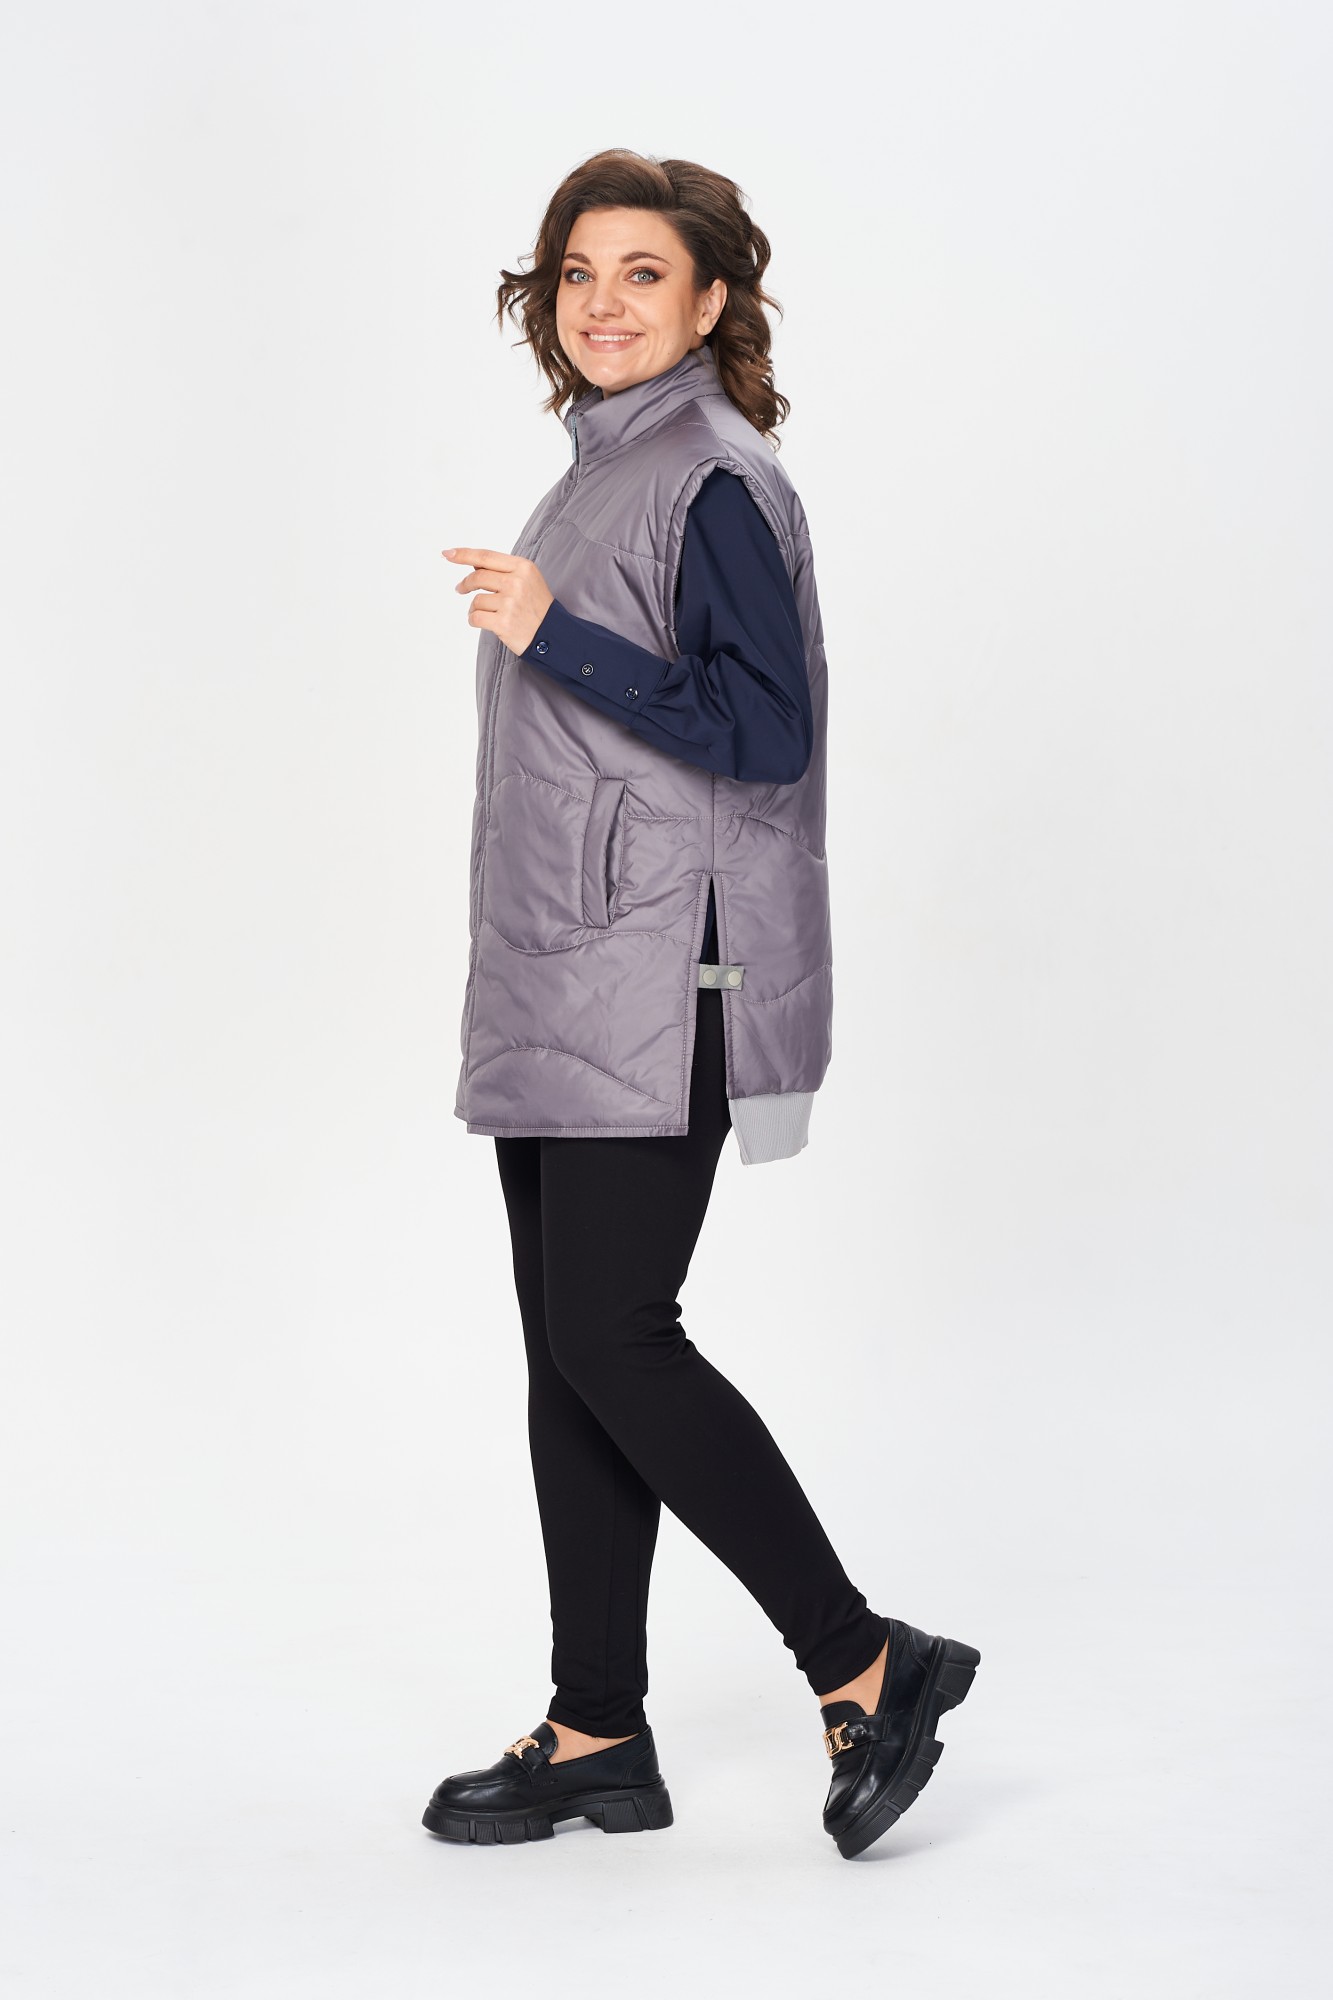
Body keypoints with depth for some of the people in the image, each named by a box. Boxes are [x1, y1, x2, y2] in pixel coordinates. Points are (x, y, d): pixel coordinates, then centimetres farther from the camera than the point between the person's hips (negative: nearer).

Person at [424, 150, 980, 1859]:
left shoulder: (720, 481, -11)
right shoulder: (600, 473, 16)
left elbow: (768, 732, -19)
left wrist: (551, 636, -20)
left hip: (659, 986, -9)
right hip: (554, 985, 9)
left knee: (613, 1341, -11)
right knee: (567, 1355, 9)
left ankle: (864, 1666, 1)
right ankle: (598, 1735, 16)